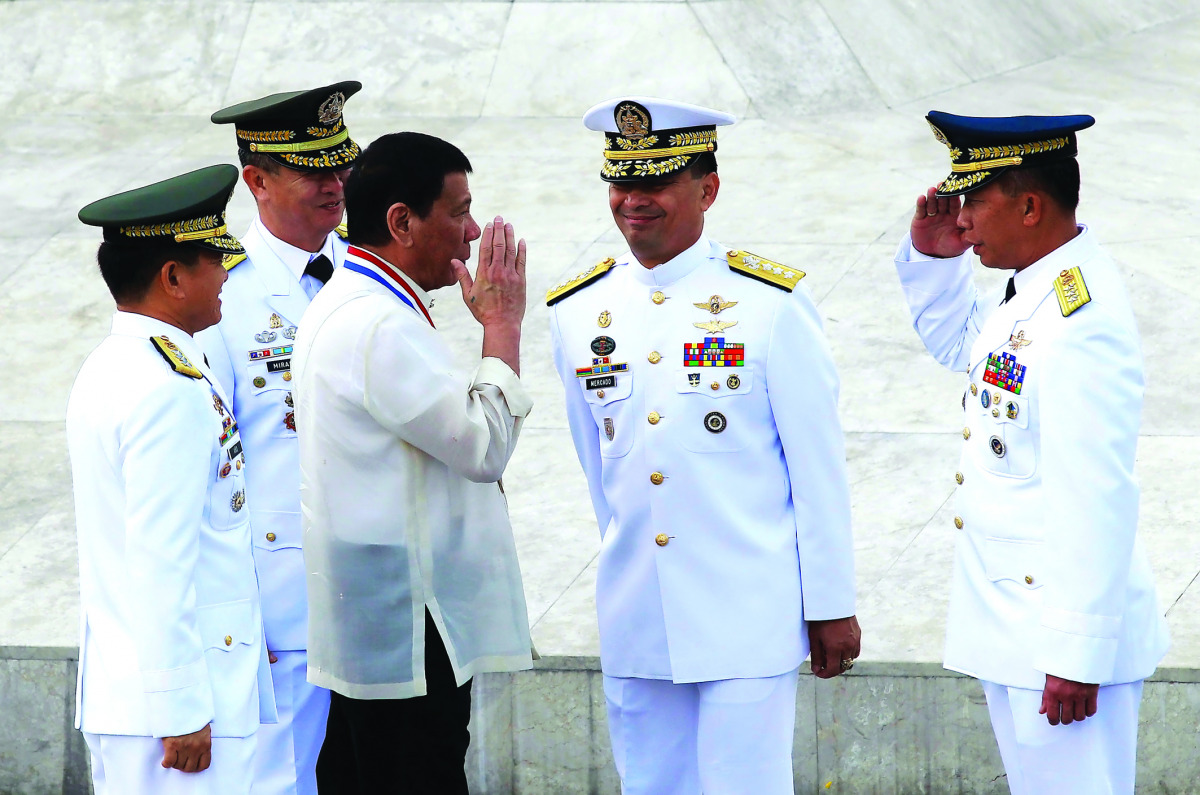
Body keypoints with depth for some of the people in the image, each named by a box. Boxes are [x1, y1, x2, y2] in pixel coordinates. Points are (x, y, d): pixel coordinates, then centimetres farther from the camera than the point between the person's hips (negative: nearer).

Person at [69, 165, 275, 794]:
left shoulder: (105, 370, 14)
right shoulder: (169, 393, -17)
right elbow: (162, 561, -21)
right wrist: (181, 710, -19)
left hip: (116, 688, 10)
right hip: (172, 689, -10)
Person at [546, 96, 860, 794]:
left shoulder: (771, 304, -5)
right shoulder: (576, 312, 6)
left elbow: (819, 466, -3)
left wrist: (831, 605, -2)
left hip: (749, 619, -4)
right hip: (635, 624, 4)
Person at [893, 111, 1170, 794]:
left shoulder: (1084, 325, -22)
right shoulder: (1033, 294, 9)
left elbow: (1098, 500, -25)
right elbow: (958, 343, 31)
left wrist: (1078, 654, -24)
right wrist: (933, 256, 12)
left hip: (1066, 636, -10)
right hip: (1015, 633, 10)